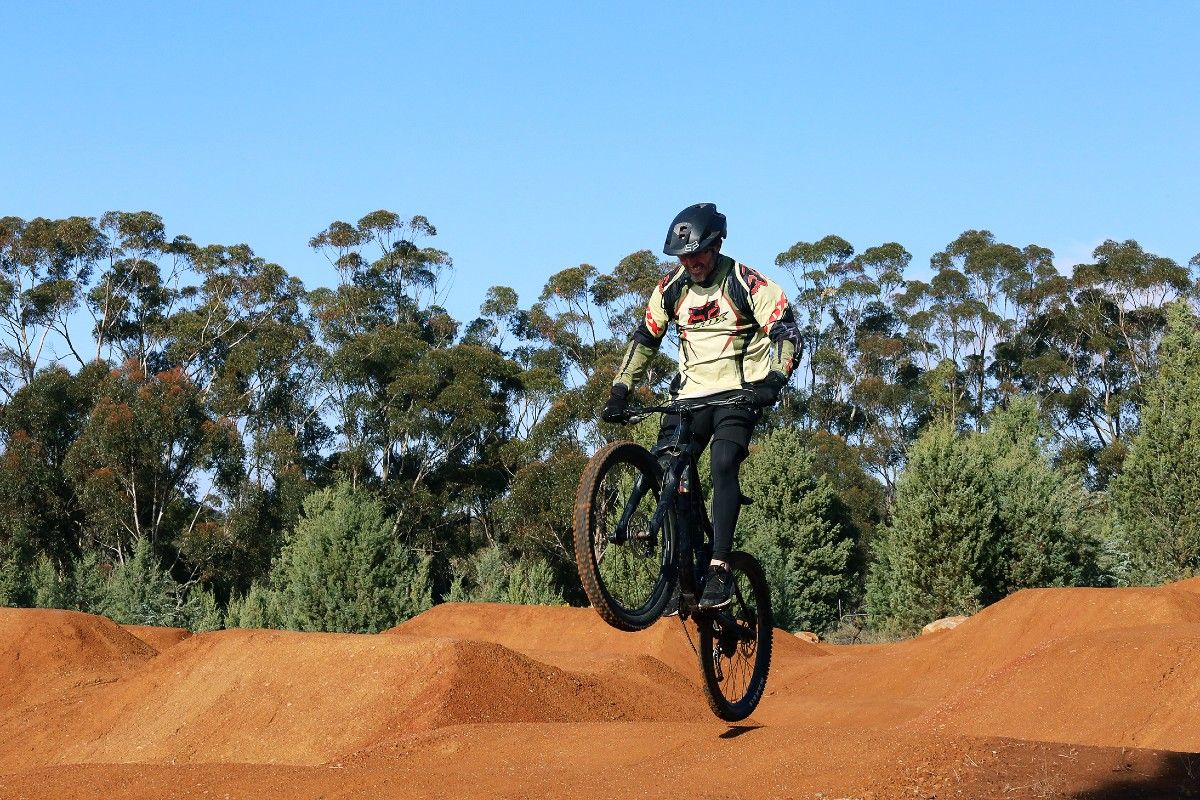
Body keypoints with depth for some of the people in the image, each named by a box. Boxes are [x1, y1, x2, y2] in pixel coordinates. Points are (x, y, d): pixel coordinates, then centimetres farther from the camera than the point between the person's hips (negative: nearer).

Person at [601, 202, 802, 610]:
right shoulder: (671, 289, 3)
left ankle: (719, 569, -29)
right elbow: (644, 340, 12)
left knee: (723, 463, -27)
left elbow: (787, 334, -14)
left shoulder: (748, 284, -10)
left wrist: (774, 380, -31)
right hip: (690, 392, 5)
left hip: (738, 393, -5)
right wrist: (620, 392, 2)